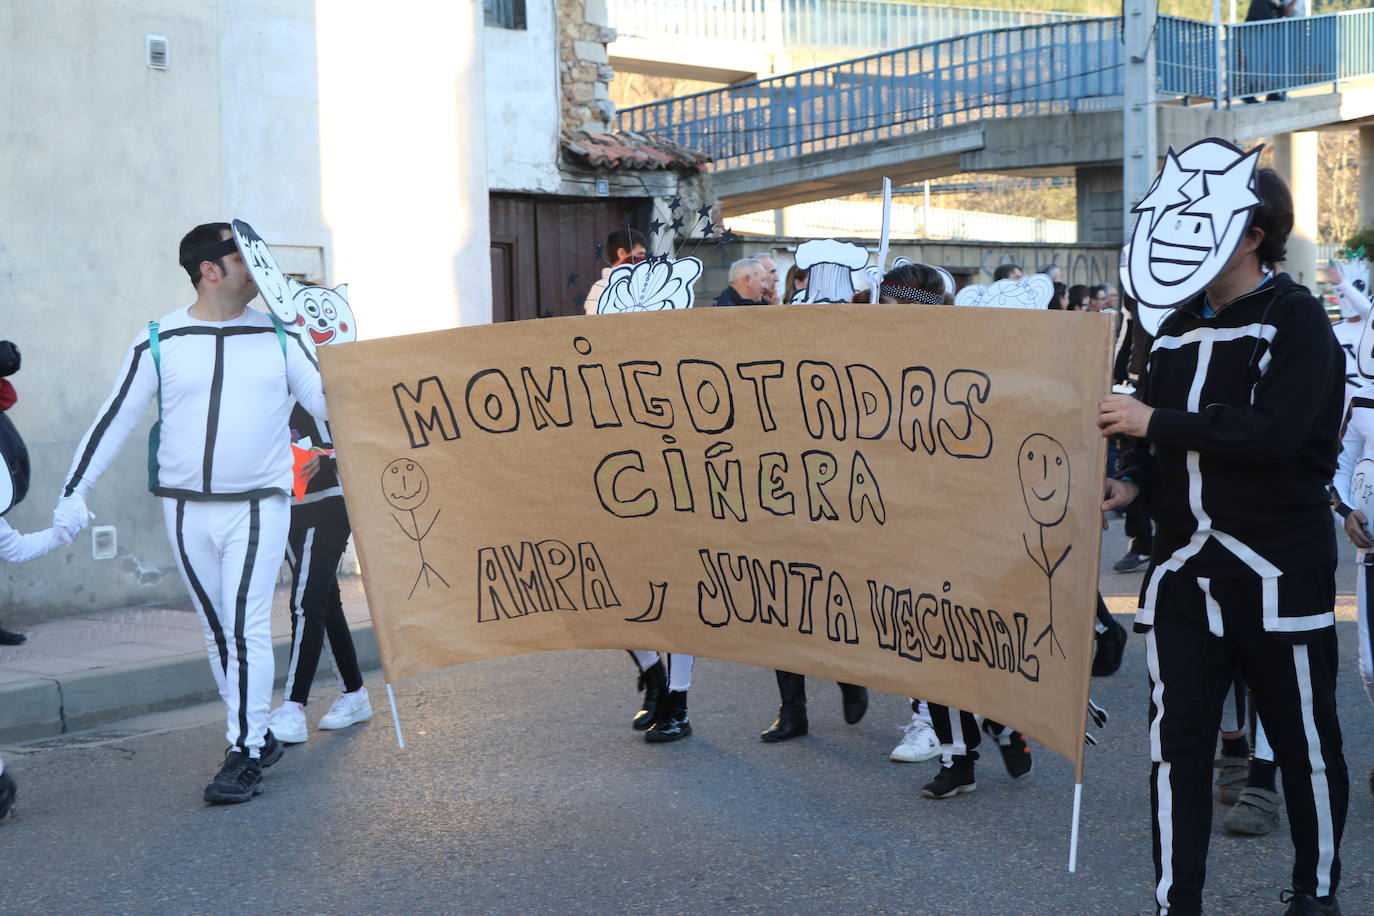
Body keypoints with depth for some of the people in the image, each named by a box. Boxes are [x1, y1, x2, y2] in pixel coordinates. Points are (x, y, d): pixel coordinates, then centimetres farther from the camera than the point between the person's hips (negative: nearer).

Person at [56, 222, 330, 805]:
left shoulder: (279, 337, 3)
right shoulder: (159, 342, 1)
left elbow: (328, 402, 6)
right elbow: (114, 419, 3)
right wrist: (74, 493, 1)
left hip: (258, 507, -1)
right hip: (185, 510, 1)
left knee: (246, 629, -8)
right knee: (215, 631, 9)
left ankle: (245, 756, 1)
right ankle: (256, 736, 23)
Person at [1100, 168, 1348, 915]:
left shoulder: (1296, 320, -6)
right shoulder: (1177, 330, 14)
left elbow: (1276, 432, -21)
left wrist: (1157, 422, -18)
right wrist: (1133, 482, -4)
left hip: (1277, 571, -5)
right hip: (1184, 568, 5)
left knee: (1305, 741, 8)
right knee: (1176, 743, 3)